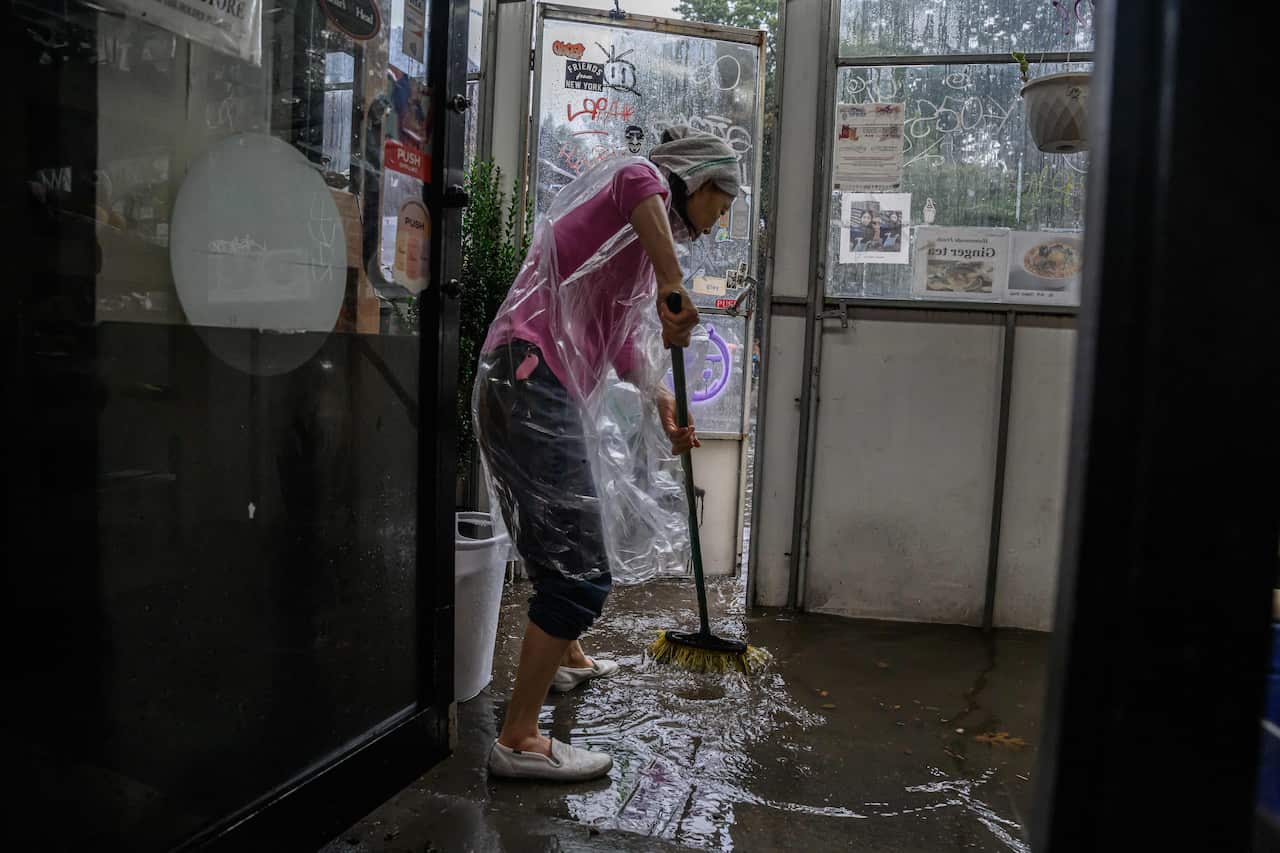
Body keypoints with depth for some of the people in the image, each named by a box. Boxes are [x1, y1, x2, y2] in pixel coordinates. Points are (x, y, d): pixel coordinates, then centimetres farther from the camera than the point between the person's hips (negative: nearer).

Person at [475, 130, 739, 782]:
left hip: (529, 386, 11)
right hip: (534, 380, -11)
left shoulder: (644, 231, 26)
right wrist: (673, 286, -26)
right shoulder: (647, 182, -2)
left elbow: (616, 334, 29)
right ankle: (518, 740, -2)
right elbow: (636, 179, -30)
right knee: (580, 569, -10)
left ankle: (566, 658, 50)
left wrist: (662, 399, 22)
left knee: (568, 543, 28)